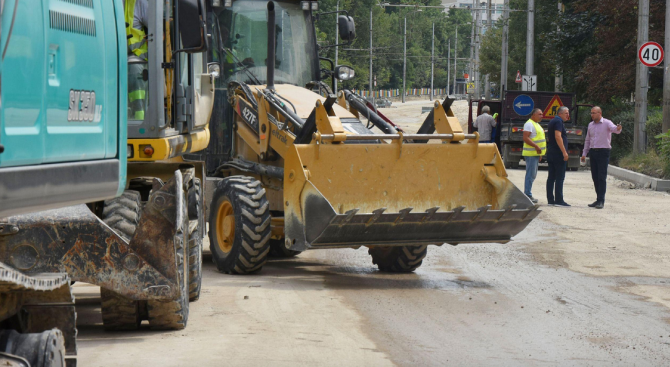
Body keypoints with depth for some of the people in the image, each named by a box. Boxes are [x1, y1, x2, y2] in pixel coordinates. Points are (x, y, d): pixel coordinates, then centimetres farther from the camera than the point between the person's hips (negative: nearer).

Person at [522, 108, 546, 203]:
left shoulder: (536, 124, 20)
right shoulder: (529, 124, -13)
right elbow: (525, 138, -22)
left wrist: (540, 153, 25)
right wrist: (536, 146, -28)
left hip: (536, 153, 10)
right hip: (531, 153, -10)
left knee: (533, 175, 12)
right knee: (530, 175, -10)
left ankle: (527, 194, 17)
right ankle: (528, 195, -9)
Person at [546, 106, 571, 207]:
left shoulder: (552, 121, 19)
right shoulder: (558, 121, -12)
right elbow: (558, 137, -22)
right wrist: (564, 152, -23)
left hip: (551, 154, 10)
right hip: (558, 154, -10)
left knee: (551, 177, 9)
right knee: (560, 177, -8)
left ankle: (550, 199, 10)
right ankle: (559, 200, -10)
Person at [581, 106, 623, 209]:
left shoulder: (606, 123, -5)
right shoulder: (591, 125, 14)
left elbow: (614, 129, -25)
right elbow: (587, 140, 21)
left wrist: (618, 128, -49)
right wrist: (584, 153, 17)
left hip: (603, 152, -6)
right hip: (593, 152, 6)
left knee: (602, 177, -9)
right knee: (595, 177, 8)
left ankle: (601, 201, -9)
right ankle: (599, 199, 16)